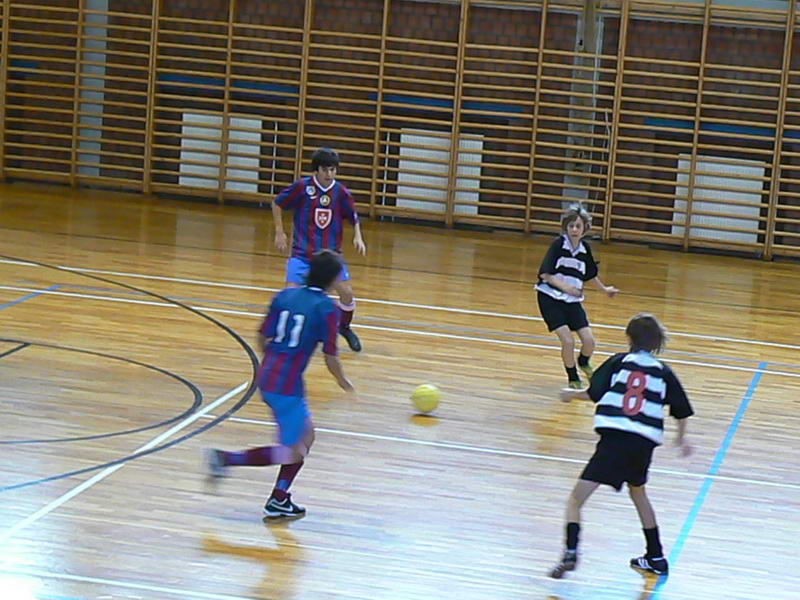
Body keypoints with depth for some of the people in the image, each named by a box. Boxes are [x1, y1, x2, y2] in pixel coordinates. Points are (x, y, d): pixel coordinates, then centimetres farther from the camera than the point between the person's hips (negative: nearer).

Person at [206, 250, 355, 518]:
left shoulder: (285, 295, 6)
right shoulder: (327, 308, -11)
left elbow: (262, 337, 9)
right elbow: (330, 358, -11)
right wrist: (343, 382, 8)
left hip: (267, 377, 8)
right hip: (287, 385, -8)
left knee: (306, 436, 21)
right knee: (292, 452, 3)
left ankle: (279, 499, 23)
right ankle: (226, 458, -5)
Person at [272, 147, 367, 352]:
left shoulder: (341, 192, -4)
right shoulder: (302, 187, -9)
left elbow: (354, 218, 11)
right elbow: (277, 204, 6)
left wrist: (358, 237, -7)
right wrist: (279, 232, 1)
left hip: (331, 253, 1)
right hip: (302, 252, -1)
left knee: (346, 292, -7)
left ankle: (345, 327, 22)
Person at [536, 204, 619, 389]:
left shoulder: (585, 248, 2)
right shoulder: (558, 244, -13)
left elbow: (590, 274, 22)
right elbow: (545, 274, -18)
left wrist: (604, 288, 31)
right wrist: (566, 287, -27)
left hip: (573, 301, 4)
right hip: (551, 299, -4)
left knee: (589, 340, -6)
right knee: (568, 340, -17)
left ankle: (583, 362, 30)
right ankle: (573, 379, 6)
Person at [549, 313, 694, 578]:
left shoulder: (619, 362, 5)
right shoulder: (663, 373, 12)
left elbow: (594, 393, -3)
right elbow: (682, 411, 18)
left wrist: (572, 394, 18)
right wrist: (681, 438, 36)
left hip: (615, 438, -4)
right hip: (645, 444, 4)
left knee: (576, 499, -2)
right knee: (638, 493, 31)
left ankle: (570, 552, -23)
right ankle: (656, 558, 36)